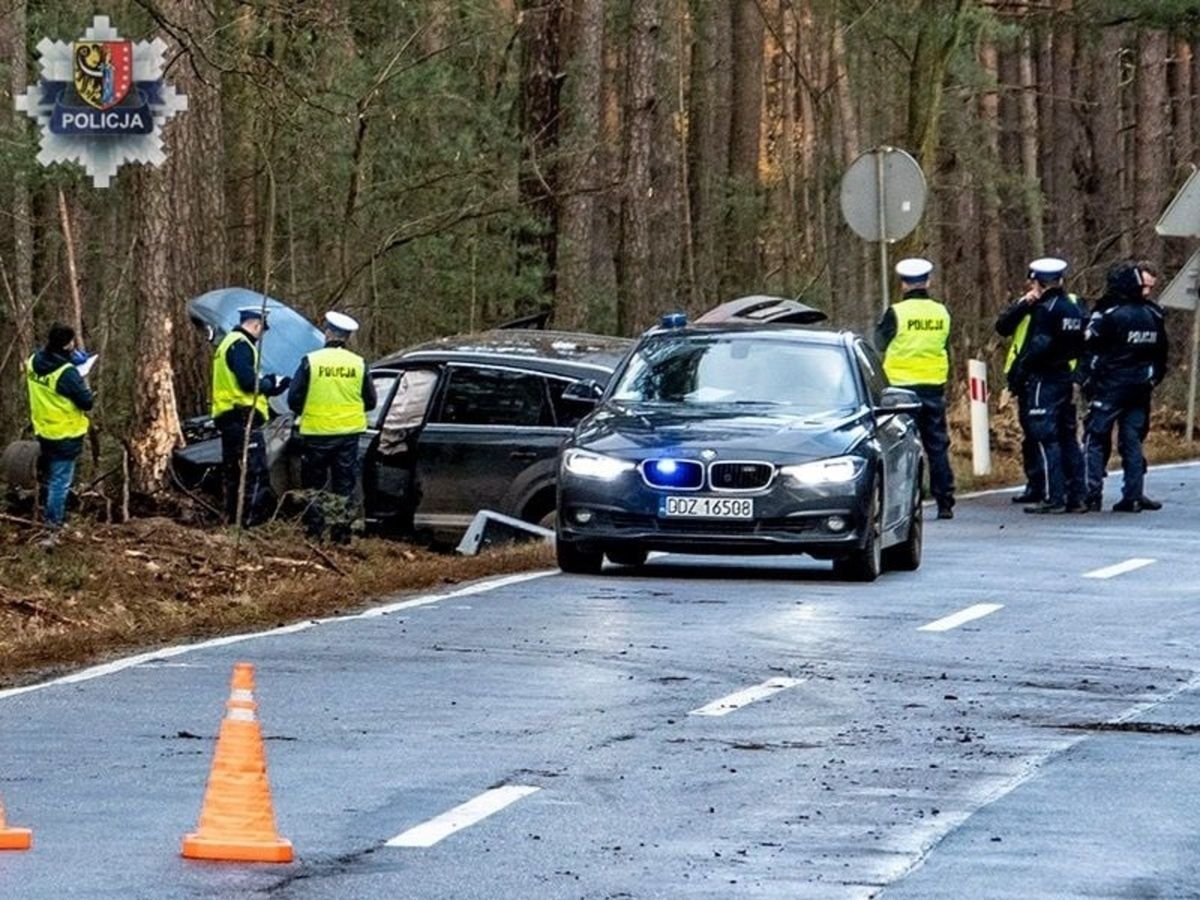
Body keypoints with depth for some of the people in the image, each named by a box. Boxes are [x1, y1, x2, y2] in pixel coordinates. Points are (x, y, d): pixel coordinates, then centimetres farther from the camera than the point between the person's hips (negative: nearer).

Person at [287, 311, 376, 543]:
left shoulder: (311, 361, -8)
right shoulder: (358, 364, 0)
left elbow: (294, 399, -6)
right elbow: (370, 401, 7)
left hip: (316, 431, -2)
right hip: (349, 433, 2)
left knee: (313, 484, 8)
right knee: (343, 486, 9)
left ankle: (313, 531, 4)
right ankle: (341, 532, 7)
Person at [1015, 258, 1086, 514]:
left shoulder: (1045, 308, -13)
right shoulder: (1073, 306, 12)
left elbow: (1040, 344, -21)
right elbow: (1080, 346, 15)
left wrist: (1023, 364, -8)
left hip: (1044, 379, -8)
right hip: (1066, 376, 8)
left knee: (1047, 438, -6)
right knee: (1068, 438, 12)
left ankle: (1053, 498, -9)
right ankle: (1076, 497, 13)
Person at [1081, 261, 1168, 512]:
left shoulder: (1108, 314, -13)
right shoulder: (1152, 315, 5)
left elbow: (1090, 349, -12)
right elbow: (1161, 353, 13)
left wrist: (1087, 380, -1)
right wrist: (1153, 377, 21)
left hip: (1110, 387, -5)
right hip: (1140, 387, 5)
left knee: (1096, 438, 1)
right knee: (1132, 440, 10)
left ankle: (1092, 494, -5)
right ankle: (1133, 496, 6)